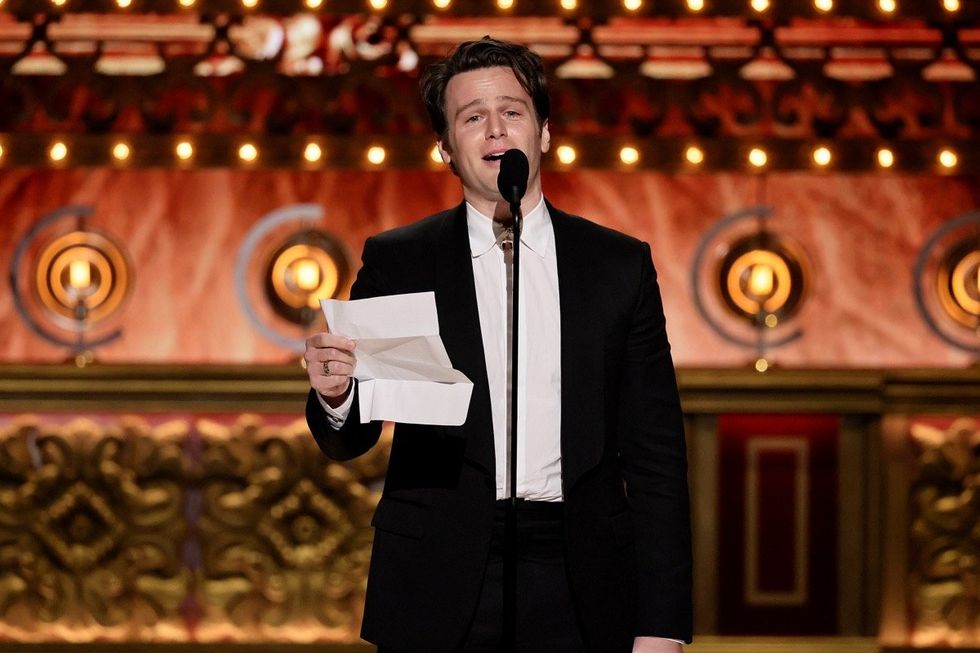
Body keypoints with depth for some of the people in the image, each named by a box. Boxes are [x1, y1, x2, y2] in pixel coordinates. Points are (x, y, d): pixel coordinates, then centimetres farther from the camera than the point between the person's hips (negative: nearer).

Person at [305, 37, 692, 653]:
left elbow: (654, 453, 4)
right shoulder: (396, 262, 5)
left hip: (581, 596, 0)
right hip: (438, 596, 0)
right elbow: (351, 441, 5)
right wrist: (334, 394, -19)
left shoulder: (621, 266, 7)